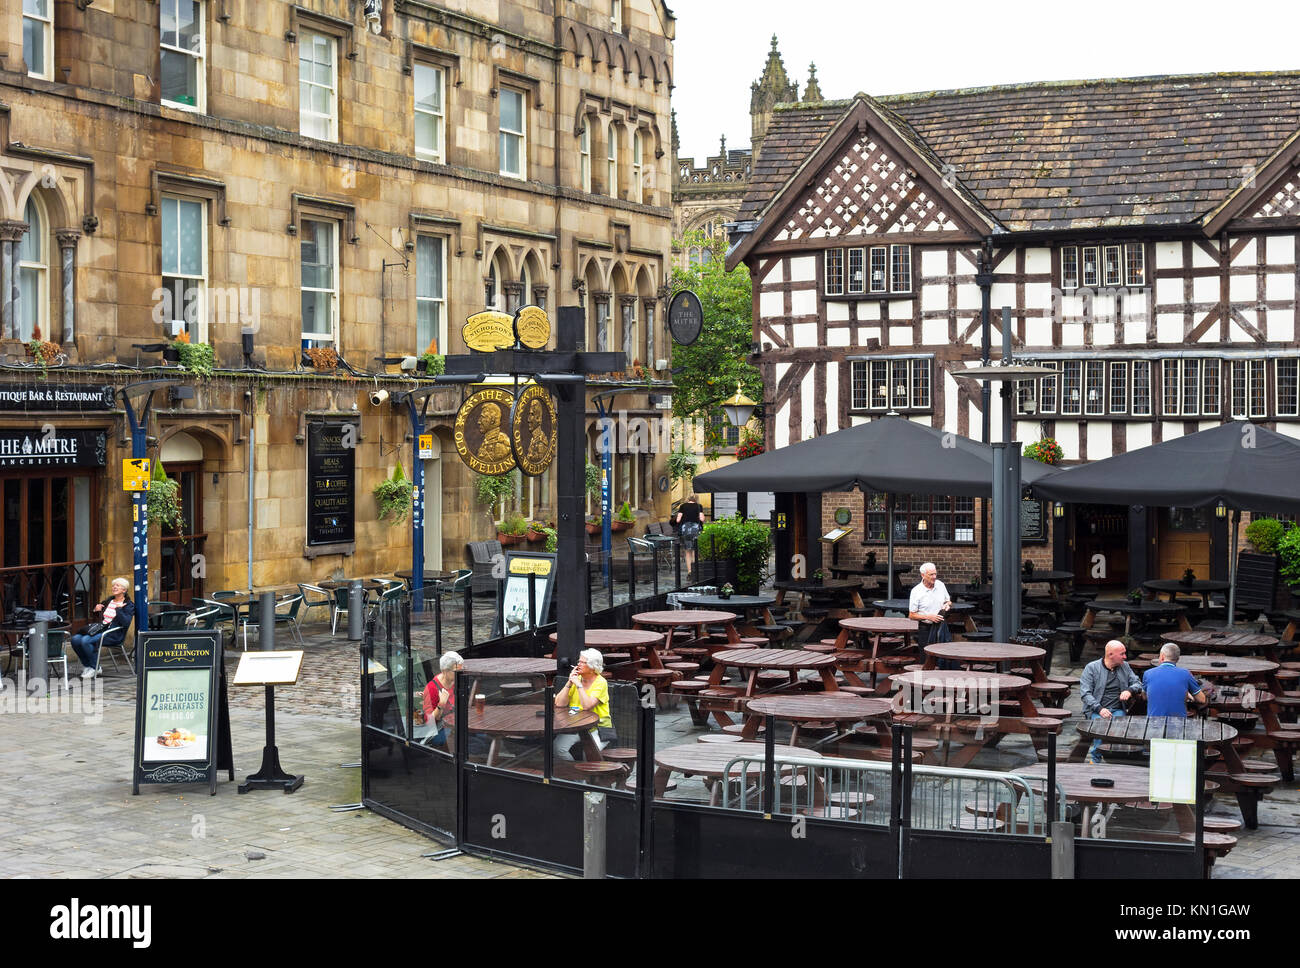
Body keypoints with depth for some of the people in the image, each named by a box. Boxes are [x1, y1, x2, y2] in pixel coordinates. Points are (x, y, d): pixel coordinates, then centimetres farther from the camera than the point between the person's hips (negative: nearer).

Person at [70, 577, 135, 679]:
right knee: (75, 639, -13)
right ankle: (87, 666, 0)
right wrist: (96, 610, 11)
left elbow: (126, 623, -17)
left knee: (86, 640, -28)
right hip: (101, 629, 8)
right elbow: (100, 617, 31)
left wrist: (118, 609, -19)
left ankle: (95, 668, -13)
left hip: (114, 635, -8)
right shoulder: (109, 600, 19)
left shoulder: (129, 605, -2)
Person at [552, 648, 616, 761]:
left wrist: (579, 684, -18)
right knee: (558, 747, -21)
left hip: (598, 728, -5)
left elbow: (587, 706, -24)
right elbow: (559, 704, -2)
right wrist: (569, 683, -8)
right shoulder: (576, 678, 6)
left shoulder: (600, 682, -9)